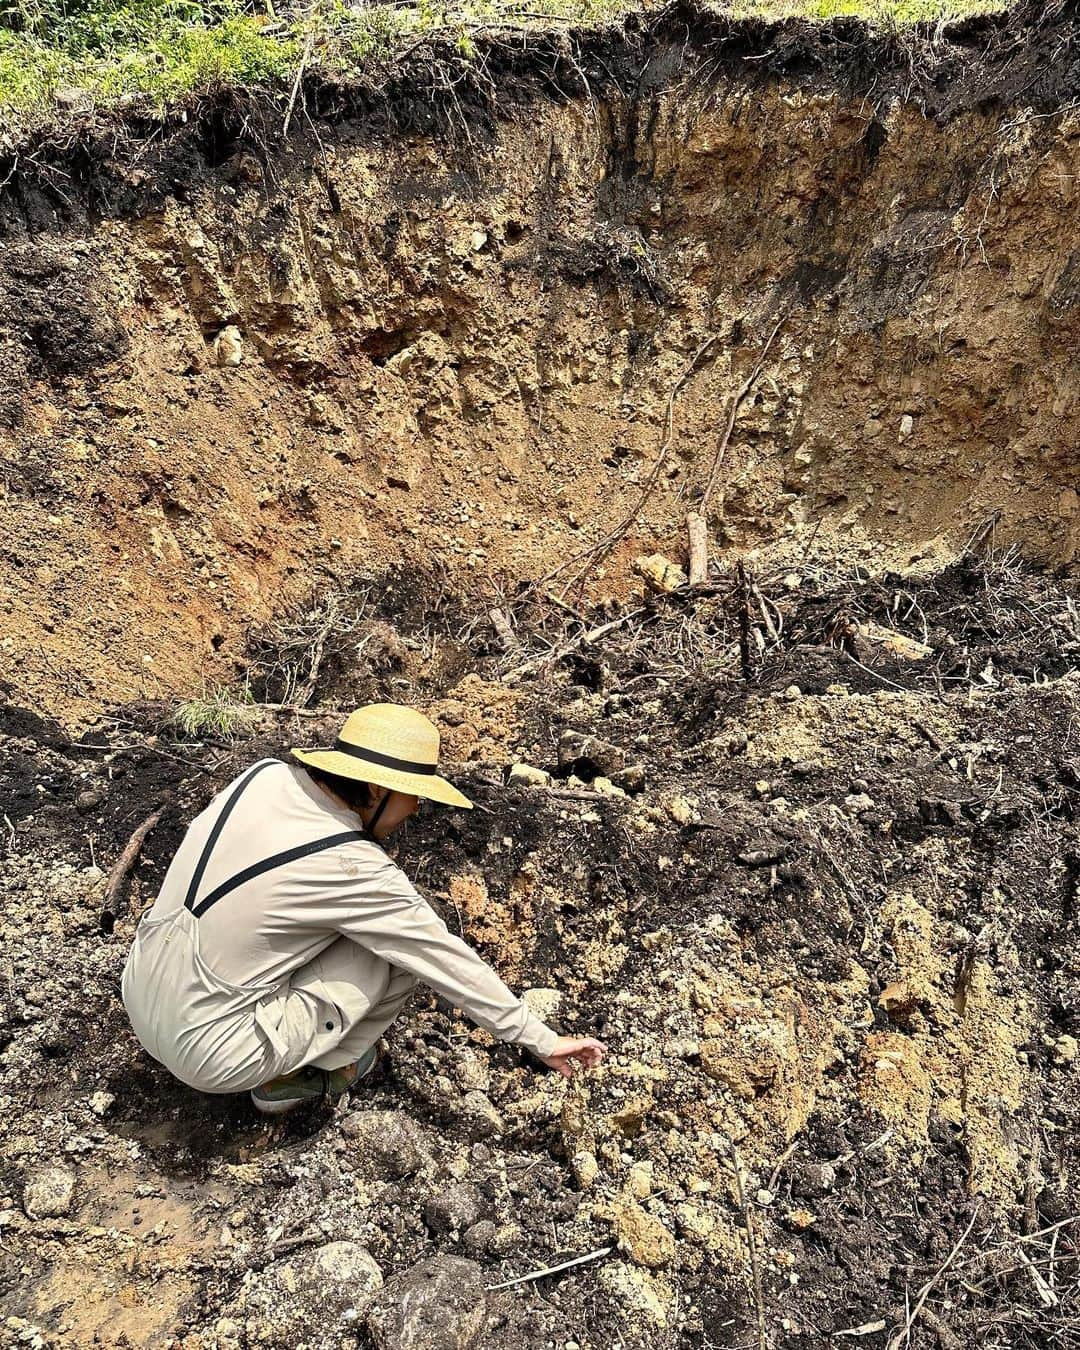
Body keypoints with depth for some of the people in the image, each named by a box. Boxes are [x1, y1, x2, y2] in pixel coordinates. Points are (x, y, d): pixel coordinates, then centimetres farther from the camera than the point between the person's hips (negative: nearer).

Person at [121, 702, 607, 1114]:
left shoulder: (265, 775, -6)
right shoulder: (352, 869, -23)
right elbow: (447, 961, -14)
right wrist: (542, 1040, -3)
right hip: (209, 1054, -7)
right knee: (403, 950, -6)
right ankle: (298, 1076, 10)